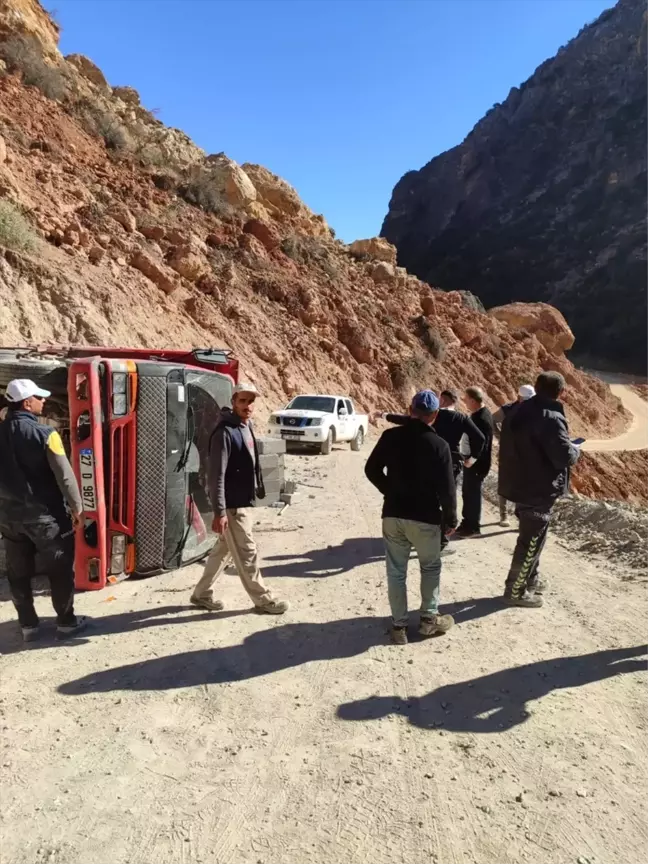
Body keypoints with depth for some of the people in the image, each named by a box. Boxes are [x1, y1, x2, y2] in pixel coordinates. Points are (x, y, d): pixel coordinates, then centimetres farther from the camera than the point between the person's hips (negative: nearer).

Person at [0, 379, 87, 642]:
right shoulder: (44, 434, -16)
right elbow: (64, 475, -16)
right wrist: (76, 507, -5)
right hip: (45, 514, -5)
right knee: (60, 570, 9)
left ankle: (28, 625, 25)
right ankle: (66, 622, 19)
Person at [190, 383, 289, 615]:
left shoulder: (247, 426, 9)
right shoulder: (225, 432, -19)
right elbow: (216, 475, -23)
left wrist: (258, 489, 20)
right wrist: (219, 512, -25)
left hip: (243, 502, 9)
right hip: (232, 506, -9)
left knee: (224, 550, 18)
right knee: (247, 554, 4)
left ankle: (202, 594, 31)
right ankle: (263, 600, 18)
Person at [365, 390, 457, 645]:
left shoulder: (390, 436, -2)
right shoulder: (439, 445, -11)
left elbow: (371, 470, 5)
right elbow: (446, 488, -11)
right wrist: (450, 519, 3)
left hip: (393, 515, 2)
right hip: (425, 518, -2)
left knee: (396, 571, 11)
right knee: (430, 567, 20)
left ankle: (399, 625, 17)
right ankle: (429, 618, 24)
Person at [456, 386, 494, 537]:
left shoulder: (483, 419, -24)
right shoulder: (477, 414, 7)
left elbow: (482, 445, -27)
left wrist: (471, 460, -27)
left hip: (477, 464, -9)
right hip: (470, 462, 9)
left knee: (473, 494, 2)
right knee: (467, 492, 18)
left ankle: (474, 527, 14)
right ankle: (467, 522, 30)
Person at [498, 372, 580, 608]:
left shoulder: (517, 411, 6)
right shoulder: (551, 418, -22)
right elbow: (564, 456, -23)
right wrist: (576, 449, 0)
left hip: (519, 484, 9)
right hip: (538, 490, -9)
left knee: (531, 537, 24)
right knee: (531, 541, 3)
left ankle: (530, 579, 38)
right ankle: (515, 590, 13)